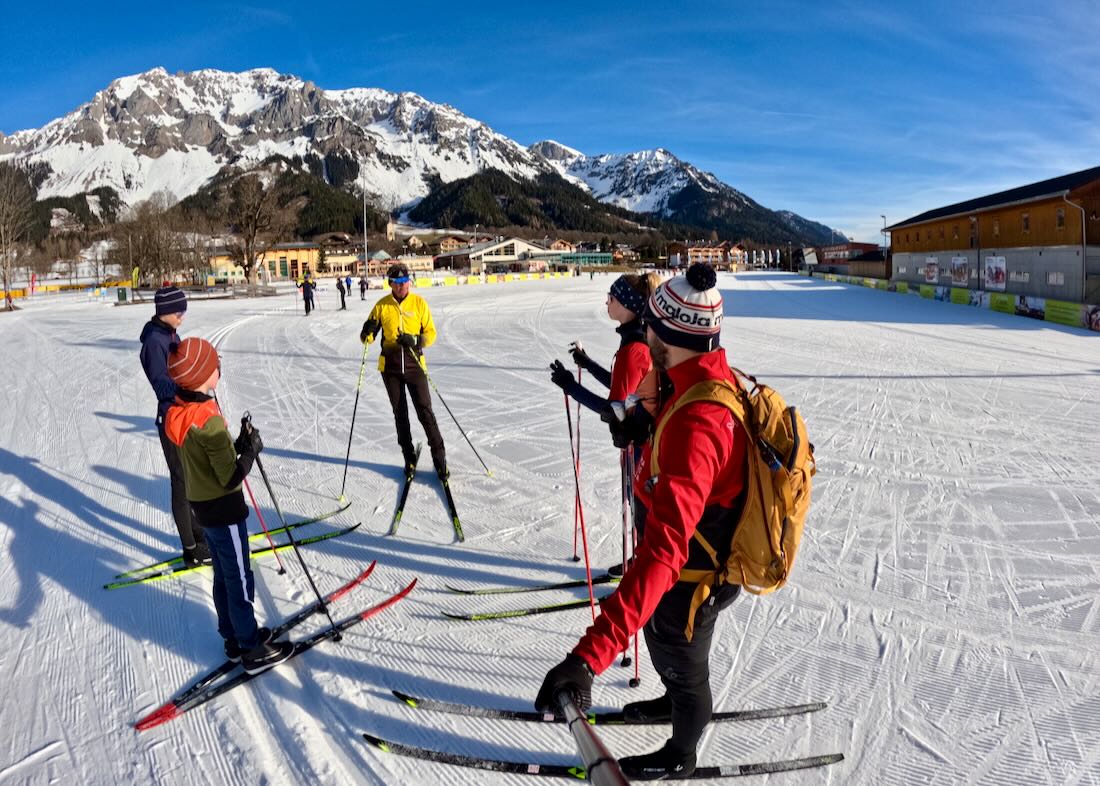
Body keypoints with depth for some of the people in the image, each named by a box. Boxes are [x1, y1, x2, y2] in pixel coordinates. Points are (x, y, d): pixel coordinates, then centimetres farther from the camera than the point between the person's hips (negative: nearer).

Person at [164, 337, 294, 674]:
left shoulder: (179, 412, 1)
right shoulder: (209, 421, -27)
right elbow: (231, 478, -24)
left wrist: (238, 445, 2)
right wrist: (252, 449, -11)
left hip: (201, 504, 9)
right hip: (224, 509, -9)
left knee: (224, 575, 21)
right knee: (240, 580, 5)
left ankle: (234, 637, 36)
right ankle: (253, 649, 18)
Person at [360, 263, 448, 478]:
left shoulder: (419, 303, -2)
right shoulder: (382, 306, 1)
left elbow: (431, 333, -1)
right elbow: (368, 337, 4)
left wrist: (415, 340, -22)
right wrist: (368, 332, -20)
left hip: (414, 364, -2)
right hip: (390, 366, 2)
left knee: (425, 412, -6)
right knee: (400, 414, 11)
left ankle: (439, 458, 3)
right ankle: (409, 458, 23)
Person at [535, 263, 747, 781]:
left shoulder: (696, 424, -40)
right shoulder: (721, 379, -9)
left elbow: (663, 551, -48)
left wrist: (590, 654, -53)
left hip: (690, 578, -8)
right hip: (708, 555, 8)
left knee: (679, 661, 21)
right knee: (667, 645, 34)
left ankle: (680, 757, 52)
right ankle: (680, 702, 65)